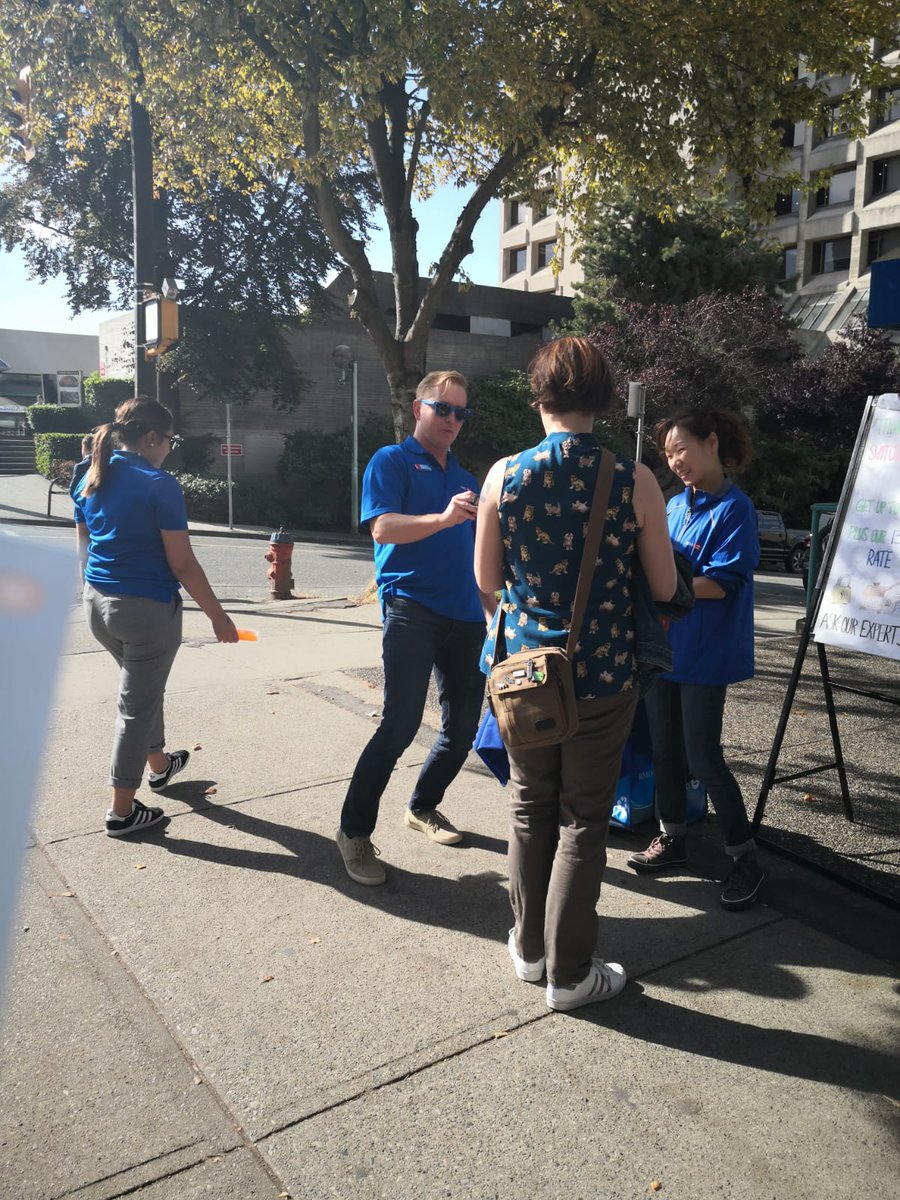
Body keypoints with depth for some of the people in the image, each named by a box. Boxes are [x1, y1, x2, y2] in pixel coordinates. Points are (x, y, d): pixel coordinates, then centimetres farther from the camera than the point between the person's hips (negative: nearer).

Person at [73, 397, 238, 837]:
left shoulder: (90, 480, 6)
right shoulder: (159, 484, -17)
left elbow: (84, 548, 15)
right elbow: (183, 564, -18)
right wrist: (218, 617, -10)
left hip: (97, 604, 8)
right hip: (147, 609, -8)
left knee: (144, 687, 27)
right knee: (136, 705, 5)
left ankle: (159, 765, 47)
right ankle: (122, 811, 16)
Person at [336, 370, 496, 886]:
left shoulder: (465, 478, 22)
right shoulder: (391, 462, 2)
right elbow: (383, 528, -14)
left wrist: (496, 611, 22)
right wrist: (442, 519, -29)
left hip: (464, 615, 7)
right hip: (412, 606, -7)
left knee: (463, 726, 10)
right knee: (401, 723, -16)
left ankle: (424, 806, 32)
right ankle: (355, 832, -1)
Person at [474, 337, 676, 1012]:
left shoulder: (505, 475, -7)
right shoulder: (635, 482, -11)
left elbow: (487, 580, 1)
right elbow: (664, 588, -3)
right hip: (603, 672, -2)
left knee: (530, 807, 19)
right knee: (584, 820, 10)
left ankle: (529, 948, 33)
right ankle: (570, 973, 22)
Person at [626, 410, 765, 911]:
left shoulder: (735, 508, -12)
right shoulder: (675, 506, 8)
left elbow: (718, 584, -19)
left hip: (706, 653, -7)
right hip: (663, 644, 7)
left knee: (703, 756, -2)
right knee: (666, 748, 13)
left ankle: (746, 858, 13)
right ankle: (673, 837, 30)